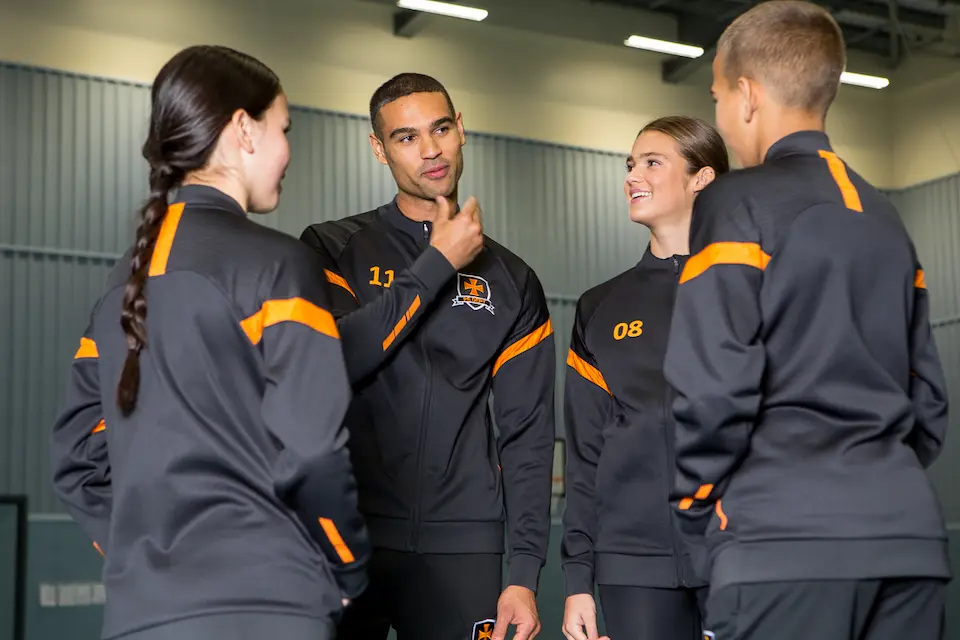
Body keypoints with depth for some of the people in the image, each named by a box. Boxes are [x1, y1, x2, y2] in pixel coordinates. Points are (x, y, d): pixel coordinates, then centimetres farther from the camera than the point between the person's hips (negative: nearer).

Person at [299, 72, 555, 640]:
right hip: (346, 533, -1)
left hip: (462, 547, 2)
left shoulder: (510, 280, 10)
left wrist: (524, 571, -2)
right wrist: (438, 264, -10)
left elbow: (528, 433, 6)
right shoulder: (334, 250, 4)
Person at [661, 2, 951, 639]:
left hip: (785, 540, -7)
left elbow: (712, 385, -12)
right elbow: (928, 395, 18)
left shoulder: (739, 203, -4)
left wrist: (695, 496, 2)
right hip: (907, 537, 7)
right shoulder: (887, 219, 18)